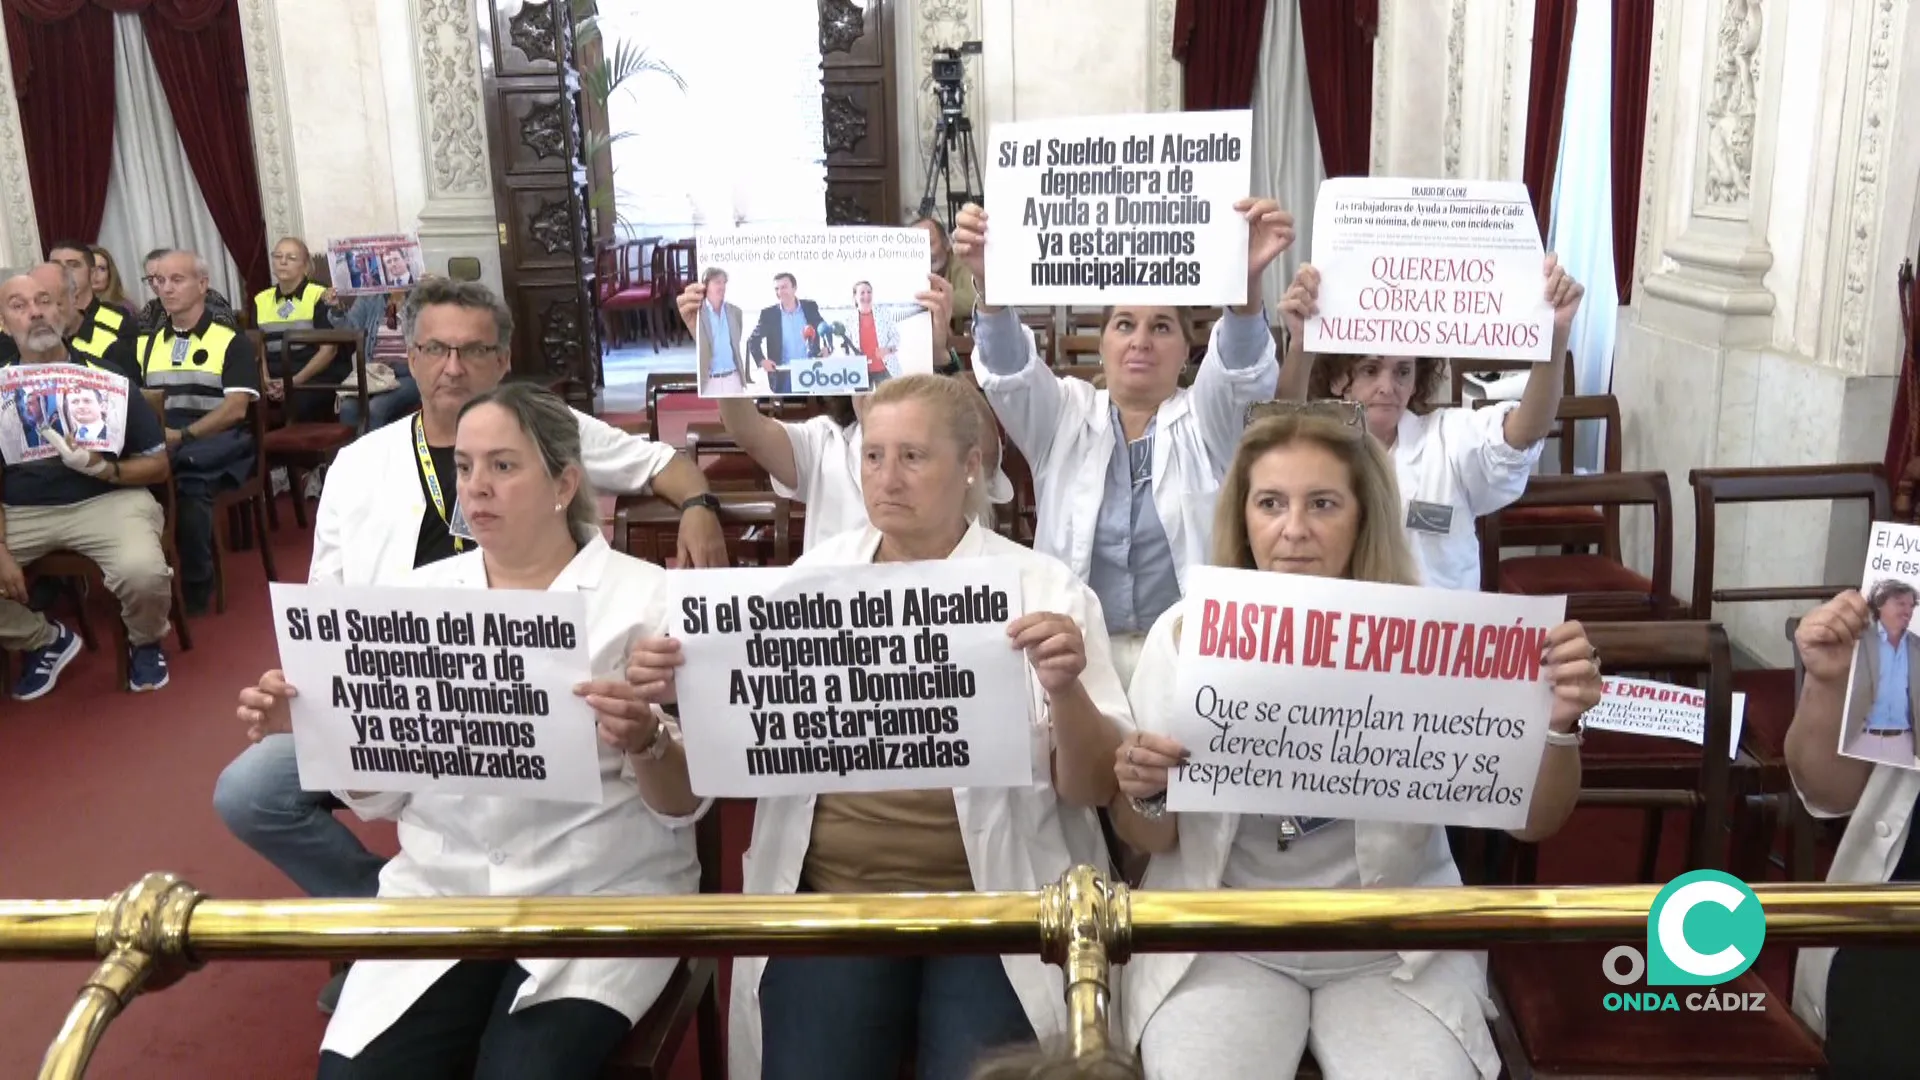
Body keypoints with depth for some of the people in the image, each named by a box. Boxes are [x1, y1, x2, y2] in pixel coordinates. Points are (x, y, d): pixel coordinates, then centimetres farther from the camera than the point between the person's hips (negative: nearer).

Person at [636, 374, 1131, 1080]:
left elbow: (1096, 789, -5)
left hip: (991, 908, -2)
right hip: (829, 898, 2)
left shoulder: (1046, 590, -3)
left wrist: (1065, 690, -24)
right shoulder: (814, 575, 6)